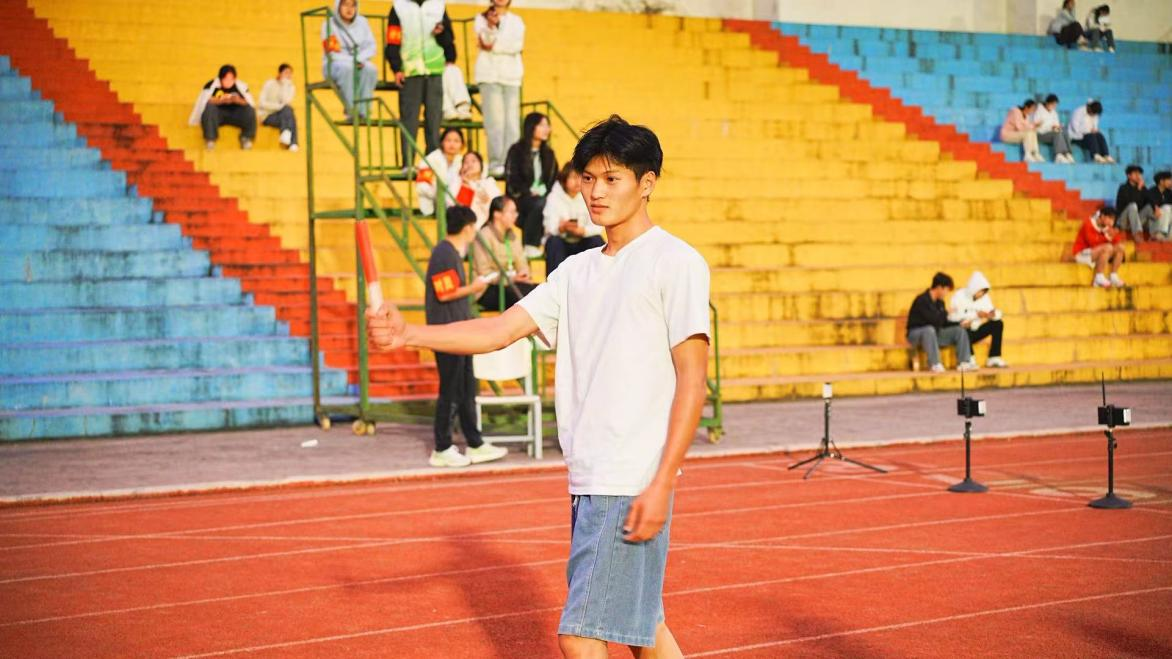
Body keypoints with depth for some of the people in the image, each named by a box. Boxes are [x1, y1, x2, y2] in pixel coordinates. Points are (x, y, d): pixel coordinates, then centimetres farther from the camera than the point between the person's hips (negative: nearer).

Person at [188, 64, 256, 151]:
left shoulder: (241, 86, -3)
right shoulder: (212, 85, -8)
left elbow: (250, 104, -8)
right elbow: (204, 102, -19)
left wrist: (239, 101, -29)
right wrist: (220, 101, -35)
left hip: (235, 114, 1)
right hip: (217, 115, -1)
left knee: (250, 110, -23)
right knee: (209, 107, -32)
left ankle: (246, 138, -22)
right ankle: (210, 138, -29)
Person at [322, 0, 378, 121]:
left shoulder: (362, 22, 6)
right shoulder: (330, 25, -5)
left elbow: (371, 47, 3)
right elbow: (331, 53, -9)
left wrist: (360, 59, -17)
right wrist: (352, 60, -21)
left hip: (359, 63, 3)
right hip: (335, 65, -3)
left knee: (371, 68, -32)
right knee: (347, 68, -39)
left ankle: (363, 111, -32)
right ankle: (351, 111, -35)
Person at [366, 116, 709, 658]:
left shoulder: (674, 262, -6)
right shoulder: (577, 272, 15)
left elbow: (692, 378, -11)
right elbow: (502, 330, 7)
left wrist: (661, 484, -17)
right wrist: (407, 335, -9)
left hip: (633, 484, -7)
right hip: (587, 482, 7)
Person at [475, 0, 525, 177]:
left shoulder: (516, 21, 15)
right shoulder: (482, 19, 9)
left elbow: (518, 45, -1)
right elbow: (485, 42, -8)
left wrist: (494, 46, -7)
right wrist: (491, 25, -26)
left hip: (511, 75, 3)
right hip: (489, 74, -3)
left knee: (512, 121, -4)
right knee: (495, 120, -11)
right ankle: (495, 163, -13)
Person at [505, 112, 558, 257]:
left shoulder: (548, 153, 17)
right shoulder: (516, 151, 1)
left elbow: (554, 179, 14)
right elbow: (512, 180, -6)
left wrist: (544, 191, -5)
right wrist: (529, 193, -17)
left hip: (543, 195, 5)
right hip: (519, 200, -5)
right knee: (540, 203, -36)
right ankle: (530, 245, -28)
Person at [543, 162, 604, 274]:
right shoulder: (554, 197, -10)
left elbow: (597, 227, -14)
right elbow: (551, 228, -19)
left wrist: (582, 230, -34)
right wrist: (563, 227, -42)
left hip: (582, 244, 2)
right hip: (561, 242, -1)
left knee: (597, 240, -27)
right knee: (553, 241, -33)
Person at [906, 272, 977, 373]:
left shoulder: (940, 302, 5)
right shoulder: (922, 300, -21)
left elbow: (944, 323, 9)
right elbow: (932, 320, -30)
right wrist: (946, 312, -15)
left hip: (935, 334, 8)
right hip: (916, 334, -8)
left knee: (960, 330, -6)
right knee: (930, 329, -41)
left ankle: (963, 362, -16)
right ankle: (934, 365, -40)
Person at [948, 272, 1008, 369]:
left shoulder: (984, 297, 4)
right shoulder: (959, 296, -13)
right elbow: (953, 316, -25)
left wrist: (993, 314, -23)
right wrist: (975, 314, -30)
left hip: (974, 331, 6)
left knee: (998, 323, -10)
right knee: (965, 326, -38)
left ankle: (994, 358, -14)